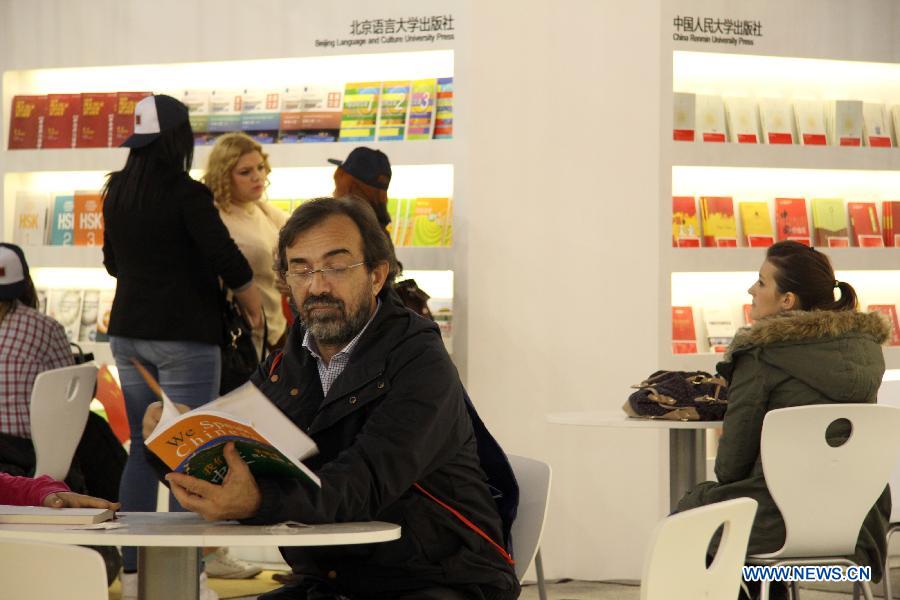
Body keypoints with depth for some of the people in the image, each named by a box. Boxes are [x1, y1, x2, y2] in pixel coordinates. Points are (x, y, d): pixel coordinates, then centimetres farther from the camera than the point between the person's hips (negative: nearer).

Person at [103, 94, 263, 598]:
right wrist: (253, 302, 1)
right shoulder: (186, 194, -14)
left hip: (129, 333, 7)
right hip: (185, 336, -7)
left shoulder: (117, 193, 7)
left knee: (142, 449, 12)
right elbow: (227, 259, -16)